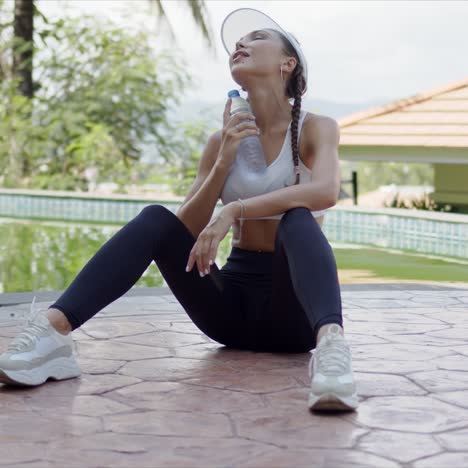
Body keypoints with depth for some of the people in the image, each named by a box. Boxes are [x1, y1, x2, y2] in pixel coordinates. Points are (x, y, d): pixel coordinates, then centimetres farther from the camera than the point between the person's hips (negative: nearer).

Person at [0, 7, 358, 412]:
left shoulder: (316, 128, -2)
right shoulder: (224, 141, 10)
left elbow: (325, 191, -26)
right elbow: (185, 233, 2)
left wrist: (235, 211, -36)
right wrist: (223, 163, -11)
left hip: (291, 307, -3)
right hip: (233, 298, 4)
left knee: (297, 218, -33)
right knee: (156, 220, -19)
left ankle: (330, 342, -60)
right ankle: (53, 330, -38)